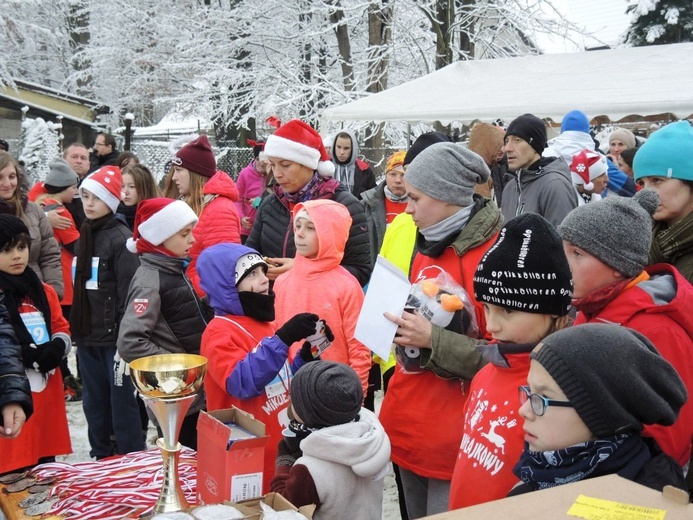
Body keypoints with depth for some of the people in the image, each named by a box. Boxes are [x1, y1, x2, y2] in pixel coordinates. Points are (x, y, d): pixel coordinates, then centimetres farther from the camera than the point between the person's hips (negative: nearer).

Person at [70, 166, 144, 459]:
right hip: (88, 338, 7)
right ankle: (101, 462, 28)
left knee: (122, 404, 0)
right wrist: (76, 334, 15)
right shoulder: (84, 236, 13)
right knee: (94, 405, 15)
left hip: (114, 338, -7)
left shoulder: (121, 238, -11)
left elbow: (130, 294, -16)